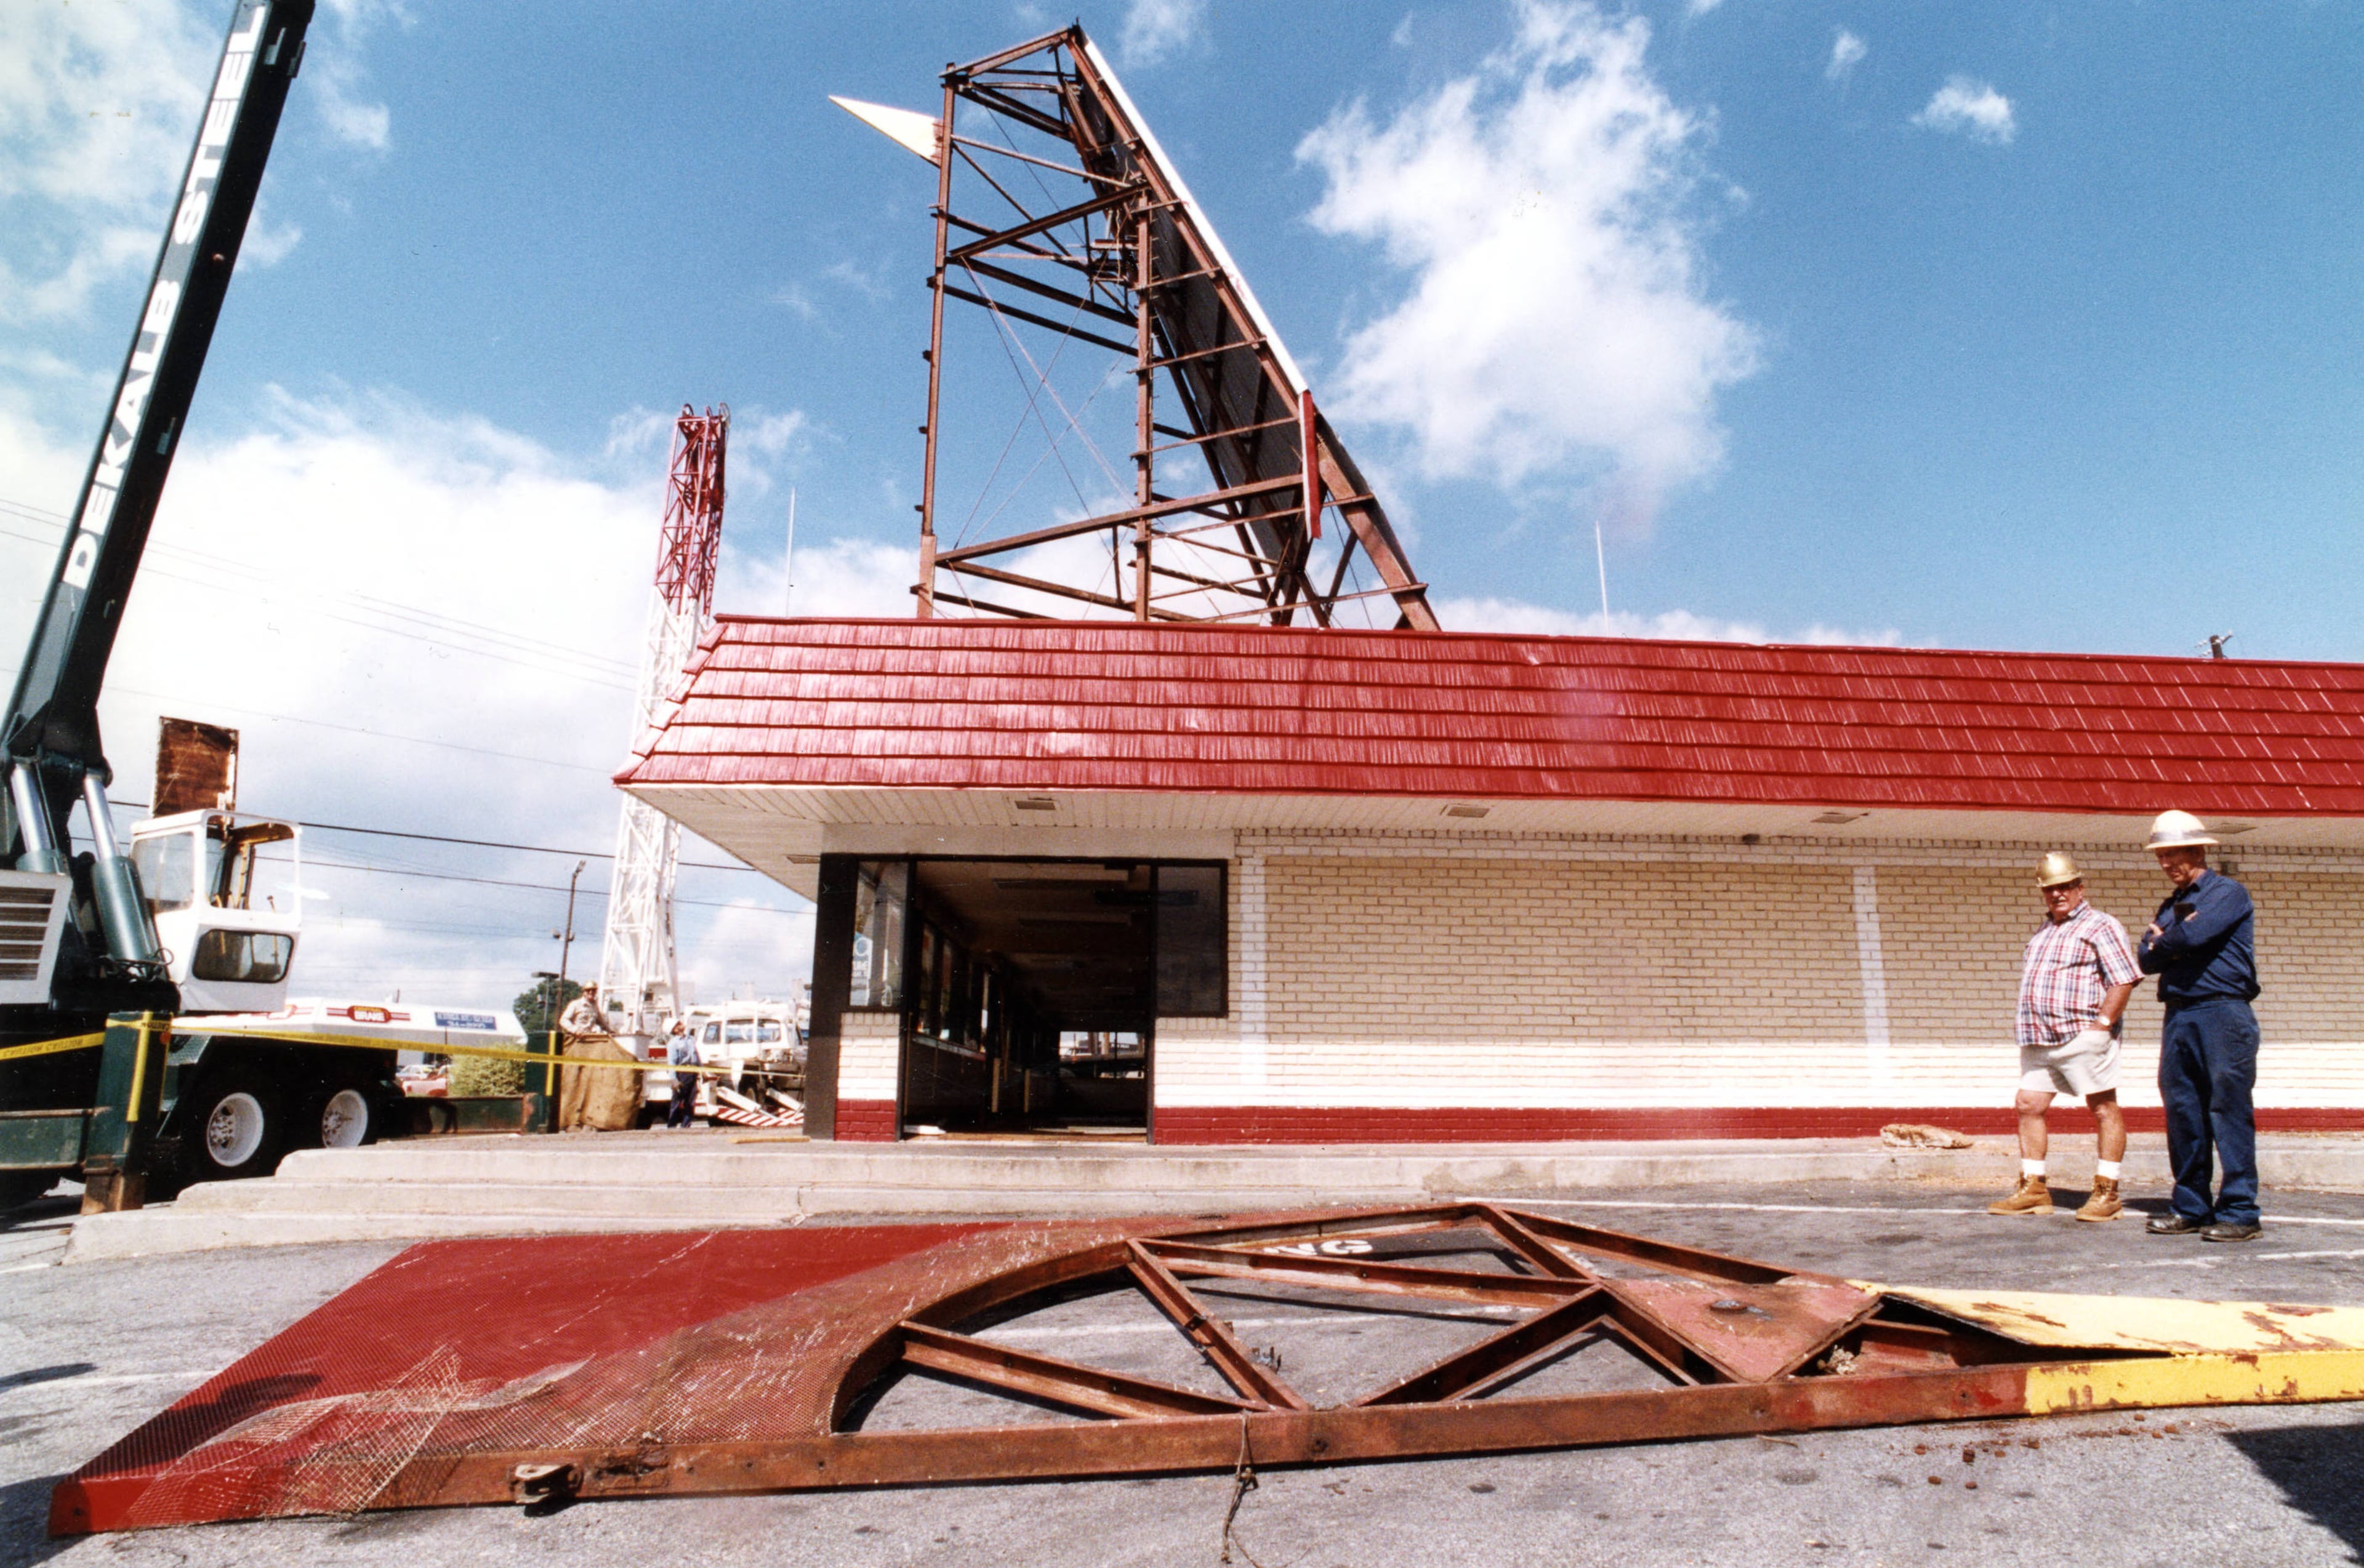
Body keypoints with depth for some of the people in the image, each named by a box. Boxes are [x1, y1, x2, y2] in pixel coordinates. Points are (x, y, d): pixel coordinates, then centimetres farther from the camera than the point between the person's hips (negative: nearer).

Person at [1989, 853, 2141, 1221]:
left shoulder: (2101, 926, -3)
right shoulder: (2042, 932, 20)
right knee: (2028, 1105, 5)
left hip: (2082, 1036, -8)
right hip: (2039, 1040, 8)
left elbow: (2124, 980, -12)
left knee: (2104, 1109, 0)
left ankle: (2107, 1192, 5)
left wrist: (2101, 1024, -17)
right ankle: (2032, 1189, 11)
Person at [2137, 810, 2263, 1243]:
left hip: (2222, 1013, -7)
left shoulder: (2229, 893, -1)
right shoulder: (2171, 904, 21)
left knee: (2229, 1109, -6)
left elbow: (2194, 935, -18)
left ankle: (2239, 1212, -2)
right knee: (2182, 1111, 7)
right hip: (2178, 1015, 7)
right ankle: (2191, 1207, 14)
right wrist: (2175, 943, -7)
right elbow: (2147, 959, 12)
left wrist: (2164, 941, 2)